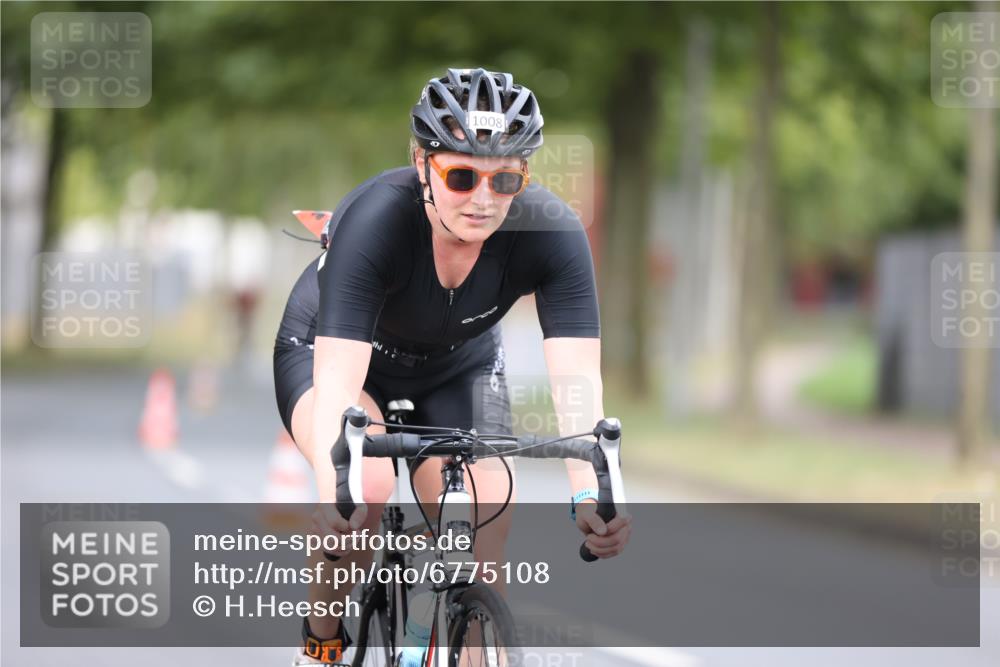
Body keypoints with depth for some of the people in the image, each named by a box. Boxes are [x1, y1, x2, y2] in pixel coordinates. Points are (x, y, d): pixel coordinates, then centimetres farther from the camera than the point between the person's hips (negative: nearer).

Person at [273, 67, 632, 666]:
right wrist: (332, 495, -61)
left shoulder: (551, 232, -30)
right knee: (367, 486, -31)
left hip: (457, 369, 3)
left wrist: (591, 494, -53)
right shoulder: (373, 220, -37)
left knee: (487, 526, -18)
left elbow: (577, 376, -36)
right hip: (326, 349, -3)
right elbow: (337, 378, -44)